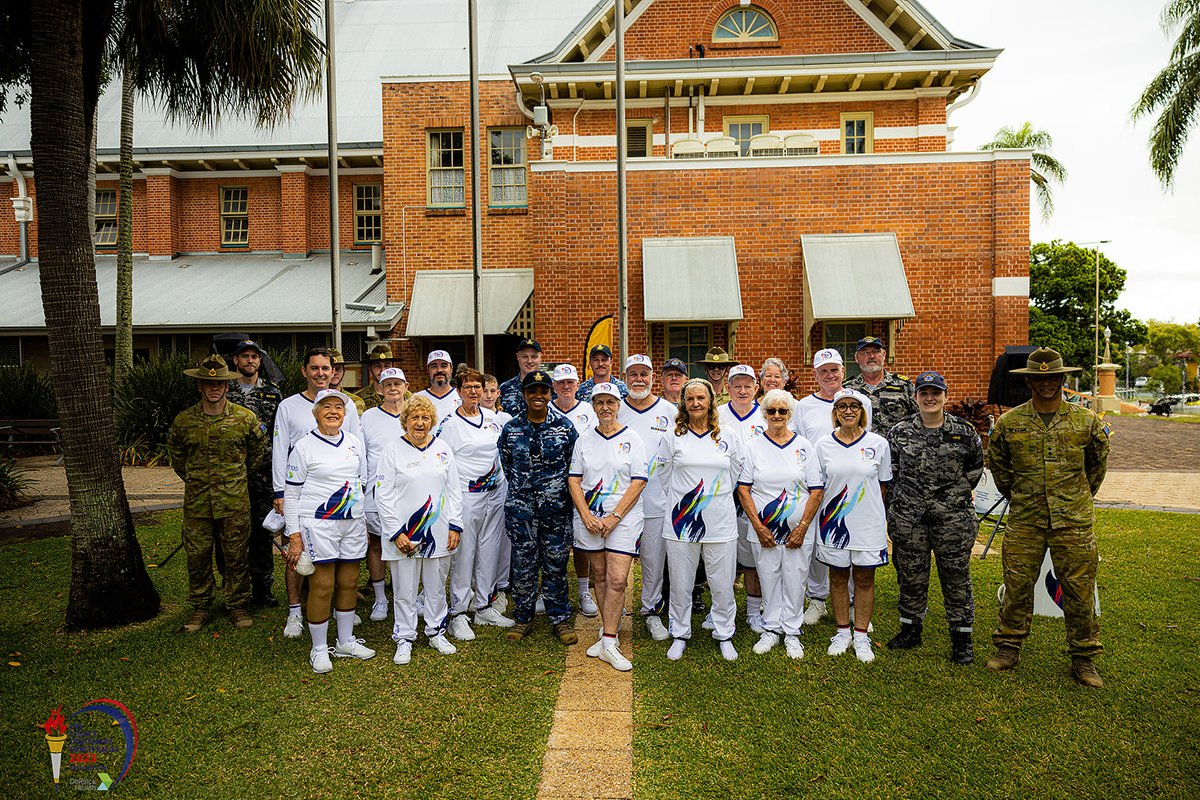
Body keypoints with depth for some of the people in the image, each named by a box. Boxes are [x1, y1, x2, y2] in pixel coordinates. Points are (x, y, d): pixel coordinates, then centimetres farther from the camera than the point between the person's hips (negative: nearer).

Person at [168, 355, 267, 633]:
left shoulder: (246, 418, -3)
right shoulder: (183, 421, 1)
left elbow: (259, 450, 13)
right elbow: (175, 453, 19)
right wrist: (192, 479, 16)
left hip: (235, 499, -1)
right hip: (197, 502, 1)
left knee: (237, 555, 6)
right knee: (197, 556, 8)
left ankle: (237, 605, 21)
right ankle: (200, 608, 24)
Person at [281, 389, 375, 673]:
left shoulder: (355, 442, 9)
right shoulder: (304, 446, -5)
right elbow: (291, 494, -4)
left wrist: (367, 518, 14)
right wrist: (294, 535, -8)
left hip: (353, 522, 5)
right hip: (318, 524, -5)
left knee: (349, 583, 11)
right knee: (322, 586, -1)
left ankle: (346, 641, 26)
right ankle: (319, 649, 14)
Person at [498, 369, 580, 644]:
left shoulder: (564, 426, 0)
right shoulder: (511, 428, 2)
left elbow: (574, 464, 6)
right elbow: (506, 464, 12)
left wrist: (553, 488, 6)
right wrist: (522, 488, 12)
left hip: (556, 506, 0)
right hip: (521, 506, 1)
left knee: (556, 564, 6)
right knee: (523, 563, 6)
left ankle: (560, 618, 20)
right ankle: (523, 618, 22)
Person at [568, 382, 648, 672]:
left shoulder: (632, 439, -1)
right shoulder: (584, 440, 8)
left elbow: (638, 482, -6)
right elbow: (574, 480, 6)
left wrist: (614, 517, -12)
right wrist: (586, 516, -6)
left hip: (623, 518, -3)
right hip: (589, 518, 3)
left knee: (617, 579, -9)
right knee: (599, 576, 11)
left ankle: (608, 643, -1)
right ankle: (608, 634, 23)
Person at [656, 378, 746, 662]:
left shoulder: (729, 439, 6)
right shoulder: (672, 439, 3)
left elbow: (734, 476, 13)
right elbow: (666, 476, 8)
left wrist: (715, 499, 11)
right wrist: (685, 500, 7)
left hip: (720, 521, 1)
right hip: (681, 522, 0)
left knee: (722, 585, 7)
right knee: (680, 585, 8)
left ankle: (724, 635, 25)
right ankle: (680, 635, 25)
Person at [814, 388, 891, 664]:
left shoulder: (878, 444, -2)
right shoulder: (823, 445, -1)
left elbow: (883, 485, 7)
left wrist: (867, 507, 6)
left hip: (868, 523, -1)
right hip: (834, 522, 1)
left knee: (865, 579, 8)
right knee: (838, 577, 11)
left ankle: (861, 636, 21)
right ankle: (842, 632, 26)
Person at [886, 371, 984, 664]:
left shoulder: (965, 431, 1)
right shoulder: (899, 431, 2)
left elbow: (975, 470, 13)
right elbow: (890, 471, 11)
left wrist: (954, 494, 9)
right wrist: (911, 493, 7)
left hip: (953, 516, -1)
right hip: (908, 517, 1)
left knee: (956, 576, 5)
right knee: (910, 575, 11)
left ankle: (962, 639, 18)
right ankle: (911, 630, 27)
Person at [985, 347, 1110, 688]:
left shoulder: (1086, 421, 1)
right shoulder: (1008, 423, -1)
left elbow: (1098, 463, 17)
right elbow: (997, 464, 15)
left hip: (1074, 520, 0)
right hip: (1024, 521, 0)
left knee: (1079, 590, 5)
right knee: (1017, 586, 6)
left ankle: (1083, 658, 21)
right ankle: (1008, 646, 22)